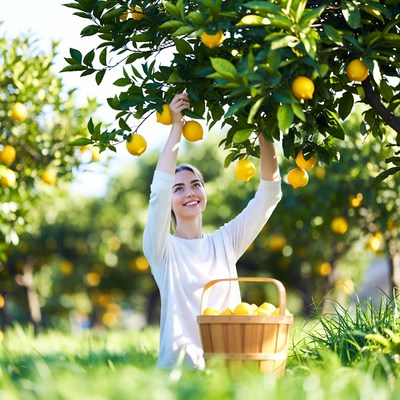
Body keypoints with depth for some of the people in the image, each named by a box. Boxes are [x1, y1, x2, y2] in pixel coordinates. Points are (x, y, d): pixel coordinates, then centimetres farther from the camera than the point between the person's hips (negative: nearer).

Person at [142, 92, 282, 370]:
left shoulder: (225, 242, 13)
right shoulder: (162, 248, 4)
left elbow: (270, 192, 7)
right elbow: (159, 190, -13)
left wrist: (263, 129, -4)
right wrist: (177, 127, -11)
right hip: (179, 367, -3)